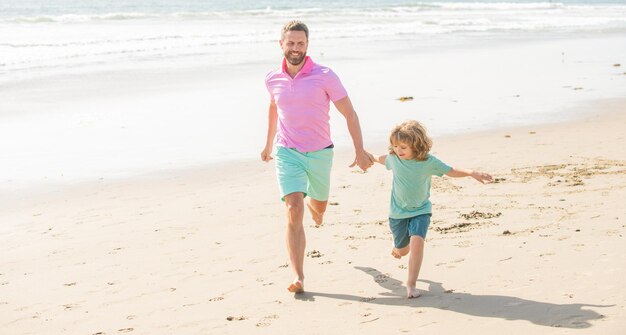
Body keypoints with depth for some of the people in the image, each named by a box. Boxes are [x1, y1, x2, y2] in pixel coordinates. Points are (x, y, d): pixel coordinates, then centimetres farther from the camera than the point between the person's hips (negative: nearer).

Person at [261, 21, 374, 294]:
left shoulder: (325, 76, -11)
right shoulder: (273, 80, -1)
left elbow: (349, 113, -6)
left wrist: (359, 150, -9)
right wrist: (269, 143, 30)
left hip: (320, 153, 0)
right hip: (288, 153, 0)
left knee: (320, 207, 22)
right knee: (294, 213, -17)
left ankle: (313, 204, 62)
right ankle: (298, 278, -19)